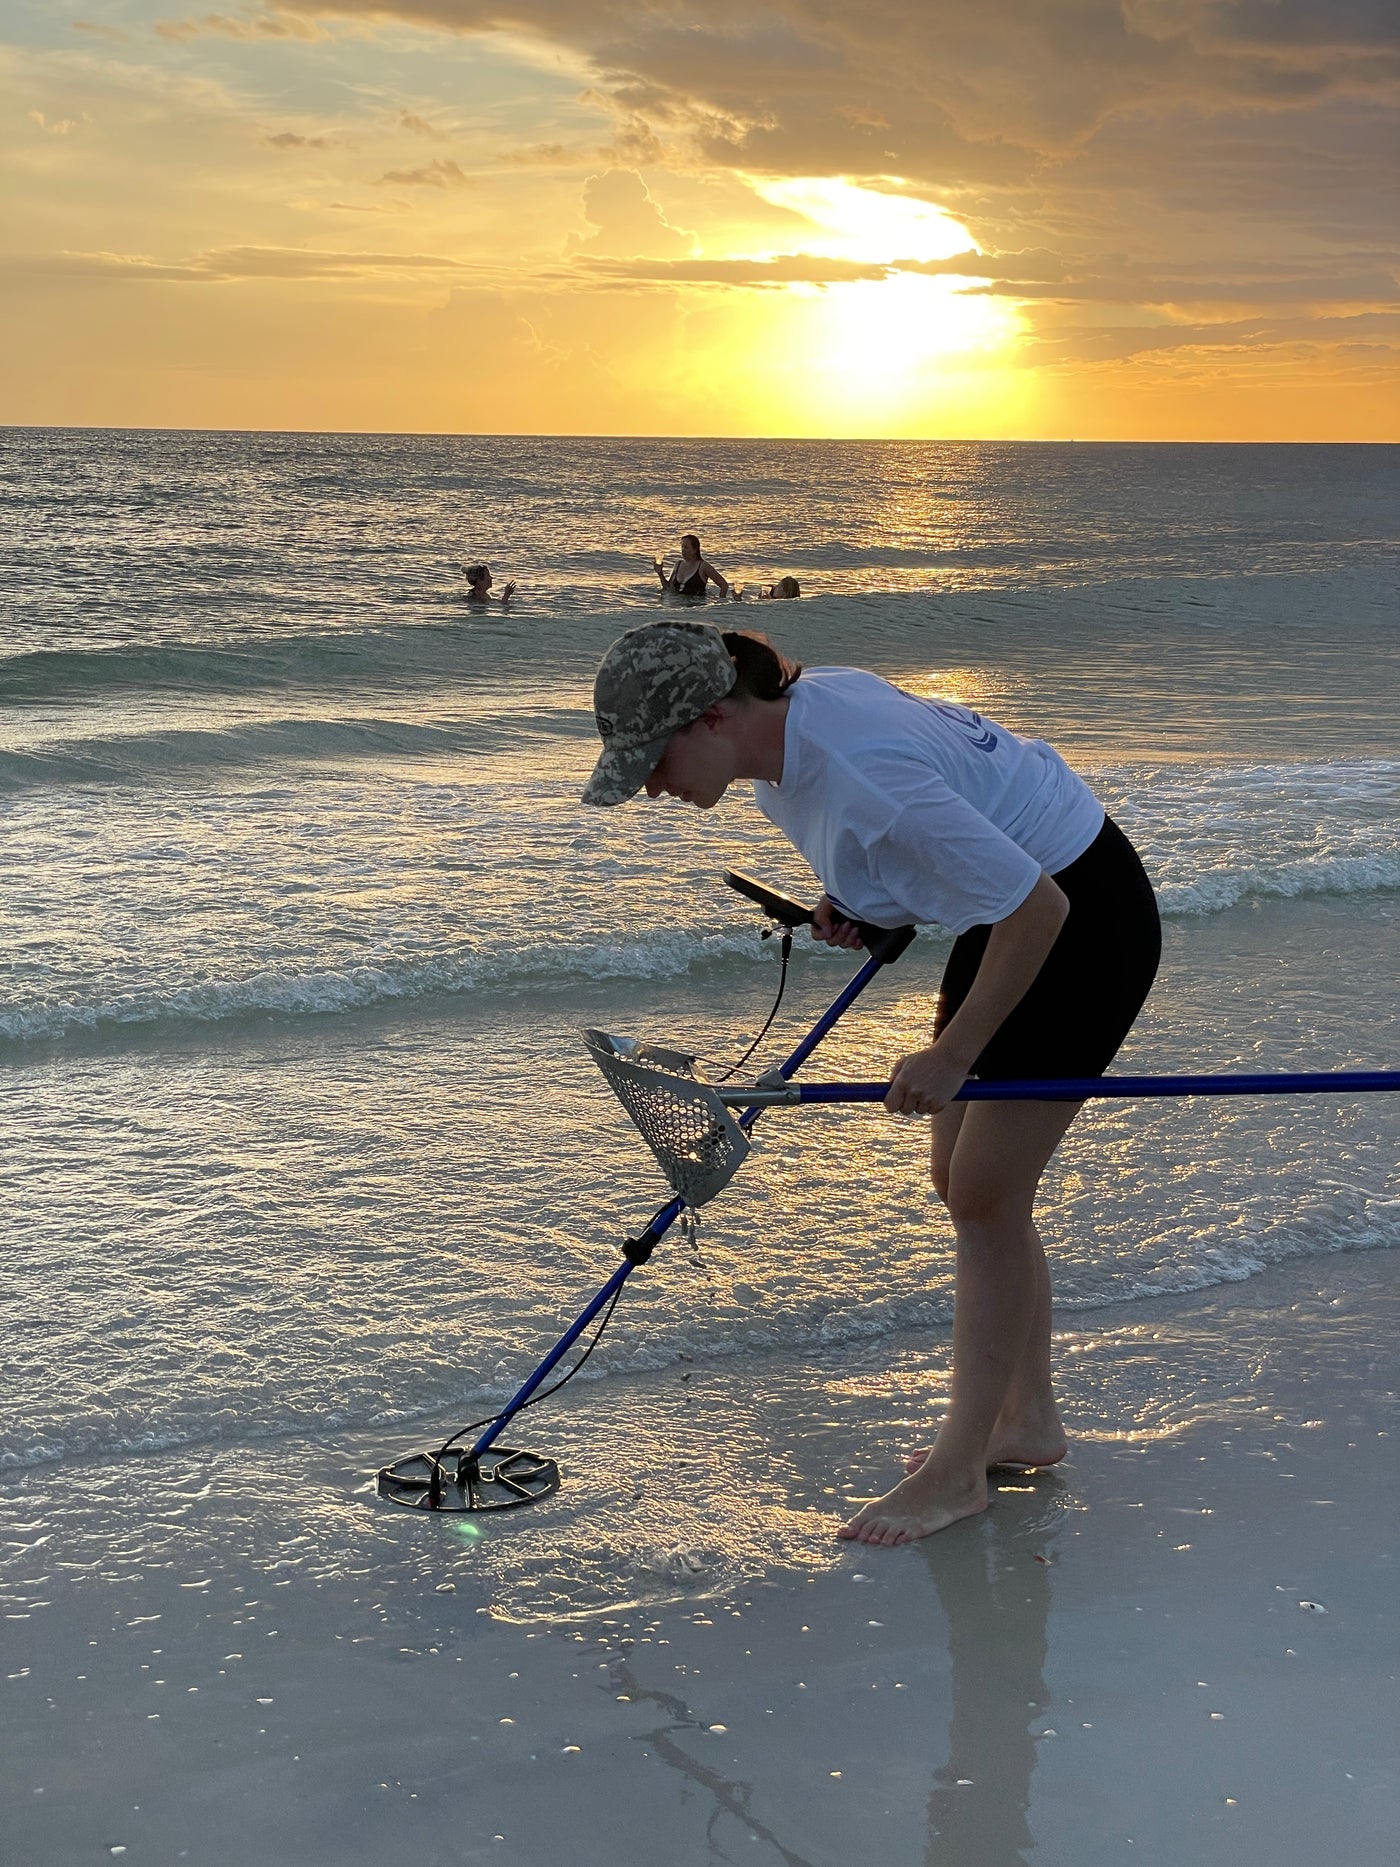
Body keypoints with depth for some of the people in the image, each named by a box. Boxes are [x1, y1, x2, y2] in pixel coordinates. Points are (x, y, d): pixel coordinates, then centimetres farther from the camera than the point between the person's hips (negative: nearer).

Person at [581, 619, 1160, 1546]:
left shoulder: (858, 776, -35)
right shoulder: (794, 708, -6)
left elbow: (1037, 906, -30)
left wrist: (951, 1055, -21)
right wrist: (854, 898, 1)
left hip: (1083, 918, -10)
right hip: (1017, 905, 10)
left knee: (986, 1193, -5)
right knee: (961, 1179, 13)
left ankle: (960, 1469, 7)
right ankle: (1027, 1418, 28)